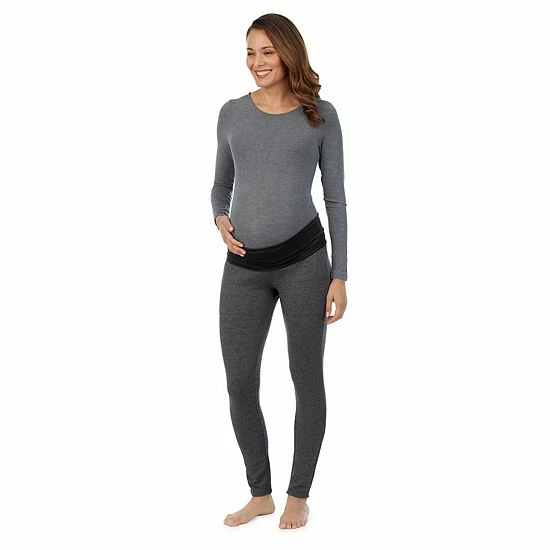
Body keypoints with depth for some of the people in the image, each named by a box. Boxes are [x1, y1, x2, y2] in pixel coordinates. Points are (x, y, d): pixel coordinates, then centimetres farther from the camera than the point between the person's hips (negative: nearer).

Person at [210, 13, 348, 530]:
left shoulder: (321, 115, 3)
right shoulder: (232, 113, 9)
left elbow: (335, 196, 3)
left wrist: (340, 275, -1)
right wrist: (220, 218, -4)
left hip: (303, 258, -2)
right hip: (244, 265, 3)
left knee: (306, 379, 5)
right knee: (239, 384, 4)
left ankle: (299, 495, 22)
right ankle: (260, 493, 23)